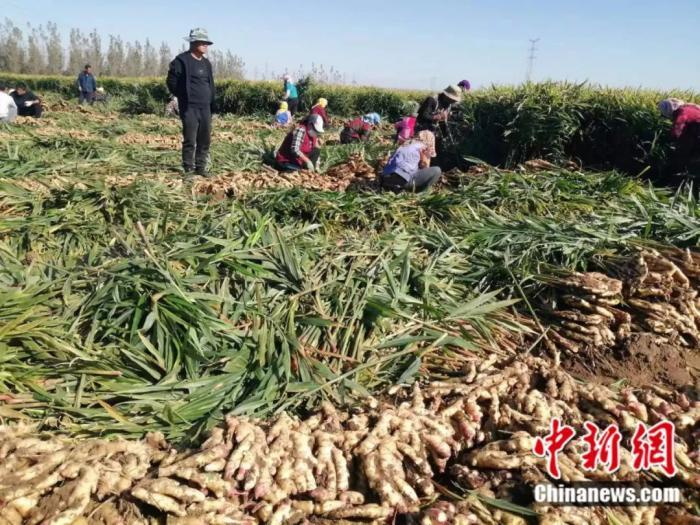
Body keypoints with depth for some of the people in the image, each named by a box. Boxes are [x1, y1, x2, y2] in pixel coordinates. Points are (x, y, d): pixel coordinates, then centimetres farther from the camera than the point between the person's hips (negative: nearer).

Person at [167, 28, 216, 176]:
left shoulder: (206, 63, 16)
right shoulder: (182, 60, -6)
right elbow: (171, 81, -5)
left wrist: (212, 99, 12)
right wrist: (184, 96, -2)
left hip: (205, 107, 7)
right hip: (189, 107, -7)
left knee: (205, 140, 8)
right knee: (190, 140, -6)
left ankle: (201, 167, 18)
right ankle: (188, 169, 2)